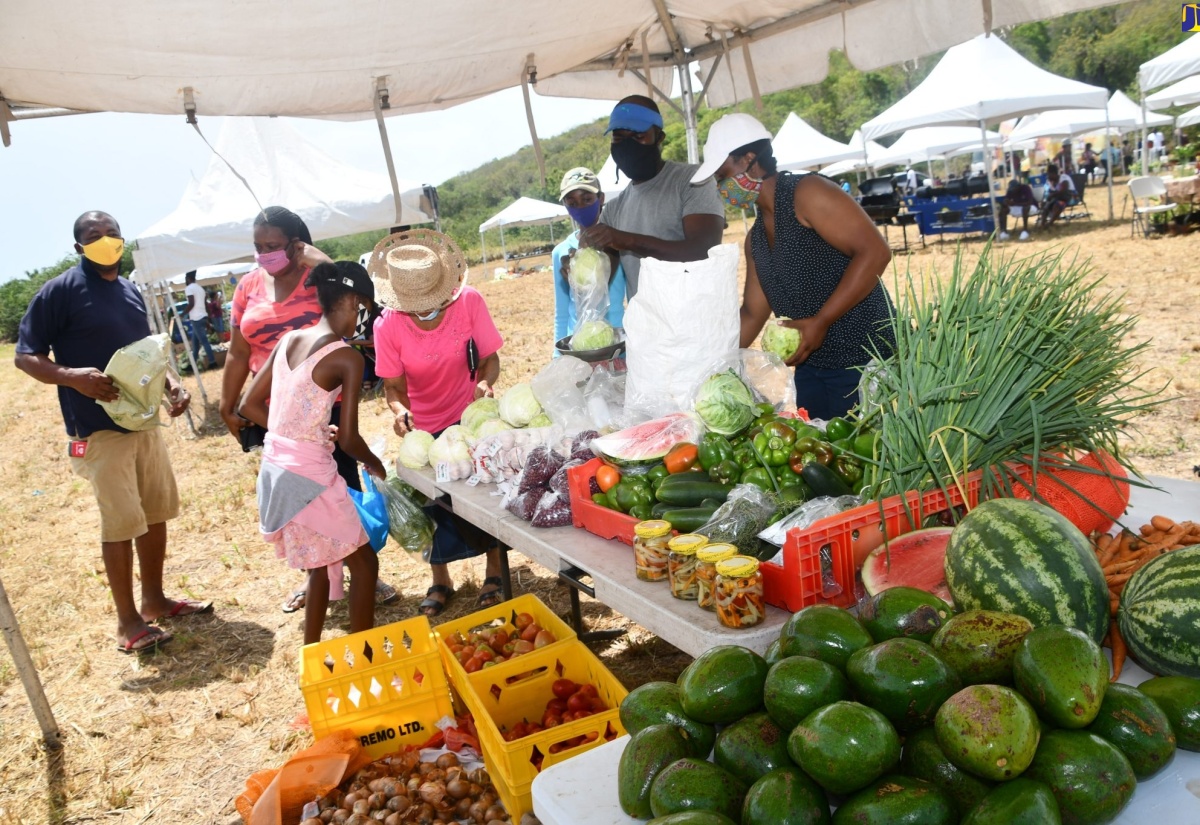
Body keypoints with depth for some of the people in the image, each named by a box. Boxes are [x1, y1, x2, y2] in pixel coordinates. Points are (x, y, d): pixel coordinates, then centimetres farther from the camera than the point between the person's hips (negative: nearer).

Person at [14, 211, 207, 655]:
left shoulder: (131, 290, 12)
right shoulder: (59, 292, -9)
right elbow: (25, 356, -10)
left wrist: (172, 383, 2)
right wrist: (72, 376, -28)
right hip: (99, 431, -7)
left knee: (157, 512, 14)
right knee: (121, 523, -4)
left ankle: (155, 599, 30)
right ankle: (128, 621, 10)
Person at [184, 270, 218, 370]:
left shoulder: (189, 288, -8)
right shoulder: (200, 288, 18)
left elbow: (191, 303, -18)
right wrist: (207, 320, 22)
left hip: (196, 319, -9)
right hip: (203, 317, 9)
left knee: (204, 341, -7)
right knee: (195, 340, 15)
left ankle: (212, 362, -8)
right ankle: (194, 362, 19)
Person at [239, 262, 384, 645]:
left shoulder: (289, 340, 7)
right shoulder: (346, 357, -14)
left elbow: (249, 405, 11)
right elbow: (348, 439, -14)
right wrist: (375, 465, 6)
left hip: (275, 471, 8)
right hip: (309, 476, -8)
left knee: (322, 563, 23)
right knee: (364, 563, 9)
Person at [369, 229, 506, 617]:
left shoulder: (469, 301, -20)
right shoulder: (387, 325, -19)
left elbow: (490, 356, -14)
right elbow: (393, 385, -15)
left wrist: (485, 383, -35)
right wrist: (400, 411, -36)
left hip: (470, 415, -1)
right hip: (426, 427, 1)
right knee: (433, 501, 9)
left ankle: (495, 571, 22)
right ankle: (440, 581, 29)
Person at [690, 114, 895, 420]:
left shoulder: (806, 193, -11)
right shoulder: (756, 238, 15)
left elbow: (875, 251, -19)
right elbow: (752, 313, 18)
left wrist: (820, 322, -21)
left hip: (864, 360, -8)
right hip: (811, 365, 8)